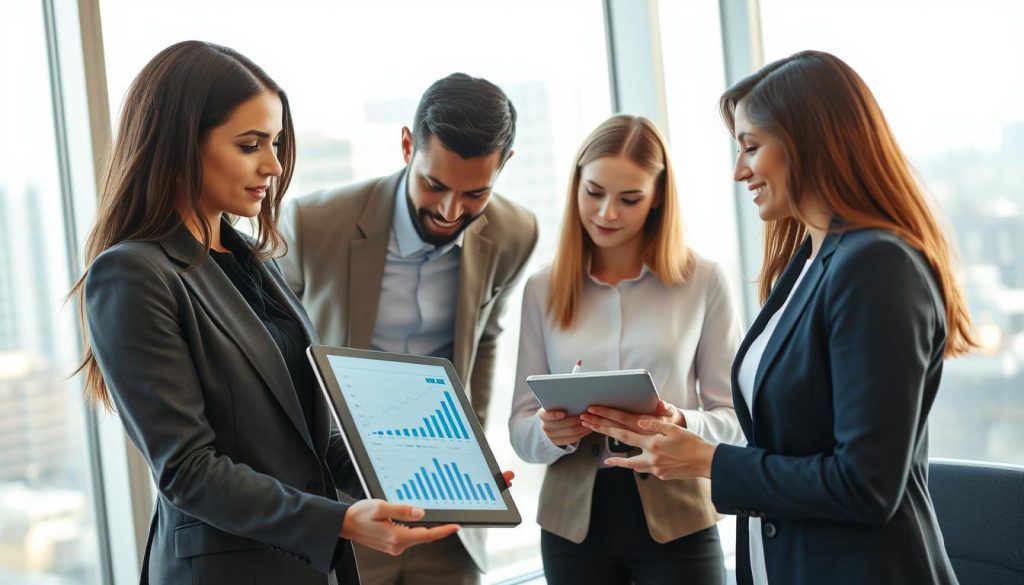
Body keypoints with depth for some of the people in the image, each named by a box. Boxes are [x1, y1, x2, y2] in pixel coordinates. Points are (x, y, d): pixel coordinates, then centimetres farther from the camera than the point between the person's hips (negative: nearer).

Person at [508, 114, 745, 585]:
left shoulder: (702, 281, -2)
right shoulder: (542, 290, 4)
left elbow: (732, 417, -1)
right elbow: (521, 426, 5)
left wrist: (681, 425, -21)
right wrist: (552, 432, -17)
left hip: (675, 520, -2)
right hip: (574, 520, 2)